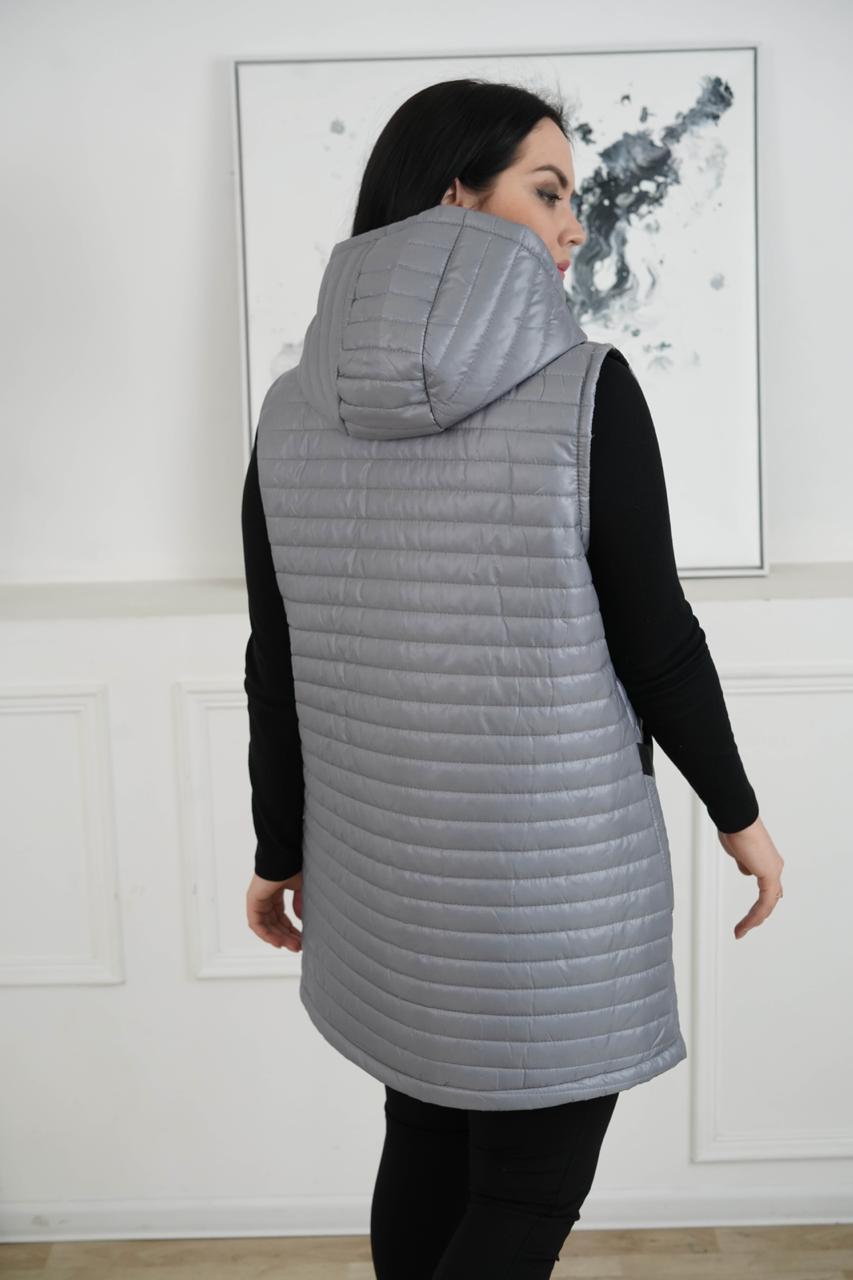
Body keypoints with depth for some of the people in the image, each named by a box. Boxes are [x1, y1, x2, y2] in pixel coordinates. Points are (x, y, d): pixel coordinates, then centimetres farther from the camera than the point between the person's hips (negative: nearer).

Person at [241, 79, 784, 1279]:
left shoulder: (293, 410, -1)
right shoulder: (586, 387, -14)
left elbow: (277, 664, 2)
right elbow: (655, 636, -10)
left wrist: (281, 850, 14)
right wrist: (737, 811, 4)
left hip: (385, 862, 5)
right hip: (557, 863, -5)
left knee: (426, 1145, 22)